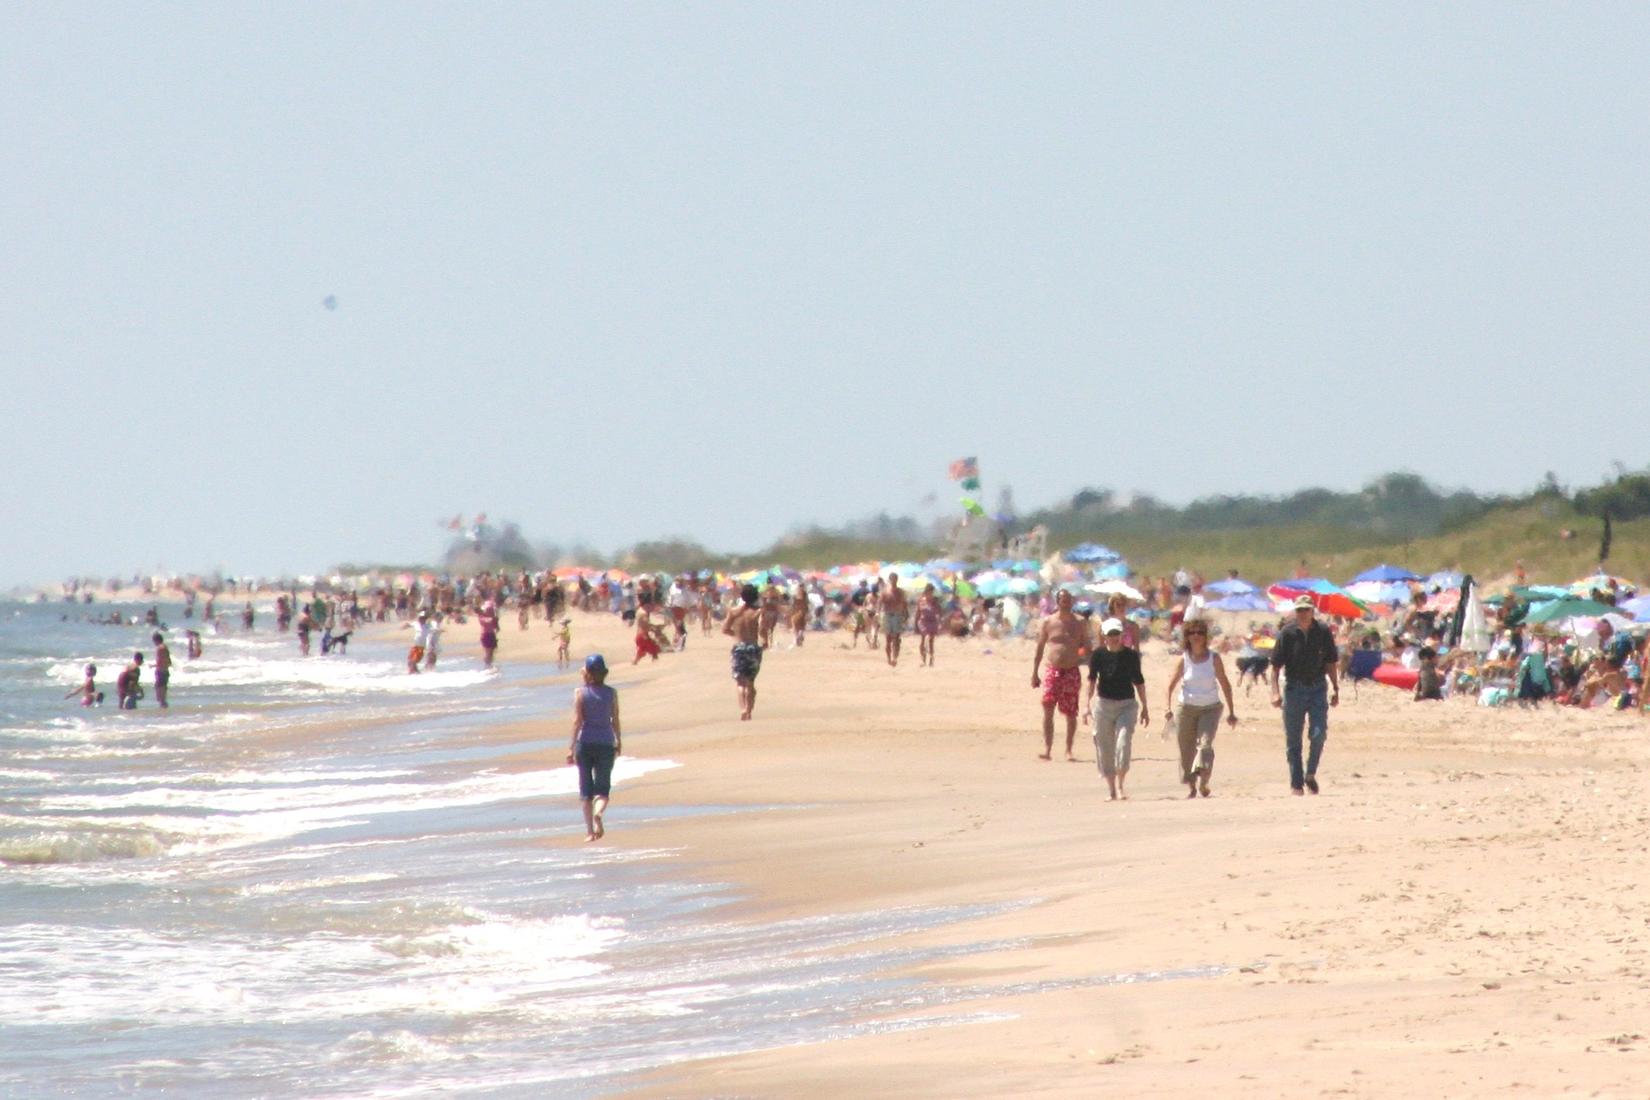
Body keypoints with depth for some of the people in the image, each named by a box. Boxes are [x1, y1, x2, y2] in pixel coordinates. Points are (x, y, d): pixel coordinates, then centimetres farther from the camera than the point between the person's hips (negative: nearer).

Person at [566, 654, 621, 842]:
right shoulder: (611, 693, 0)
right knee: (603, 789, 5)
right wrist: (619, 742, 17)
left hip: (585, 742, -1)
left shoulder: (580, 692, -5)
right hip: (606, 743, 1)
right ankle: (598, 813, -27)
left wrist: (571, 747, -9)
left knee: (586, 790, 10)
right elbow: (615, 720, 3)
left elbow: (577, 720, -10)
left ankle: (590, 831, 7)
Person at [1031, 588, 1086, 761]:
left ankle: (1068, 750, 14)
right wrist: (1034, 673, 7)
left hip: (1072, 672, 1)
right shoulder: (1048, 622, 5)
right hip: (1052, 671, -1)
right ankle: (1047, 749, -13)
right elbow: (1039, 649, 9)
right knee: (1048, 710, -14)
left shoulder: (1079, 624, 7)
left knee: (1071, 714, 4)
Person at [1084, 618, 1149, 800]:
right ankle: (1111, 790, 15)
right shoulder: (1098, 655, -1)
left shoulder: (1131, 655, 1)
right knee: (1105, 747, 4)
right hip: (1104, 704, 1)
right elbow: (1092, 679, -6)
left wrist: (1144, 707, 13)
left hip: (1127, 704, 0)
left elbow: (1138, 681, 9)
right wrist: (1088, 703, -17)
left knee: (1123, 743, -16)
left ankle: (1121, 784, -5)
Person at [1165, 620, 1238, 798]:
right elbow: (1172, 684, 6)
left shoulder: (1214, 658, -2)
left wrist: (1231, 712, 5)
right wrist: (1168, 708, -5)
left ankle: (1203, 782, -25)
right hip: (1187, 708, 1)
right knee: (1187, 750, 3)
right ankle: (1190, 786, 17)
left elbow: (1225, 685, 5)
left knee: (1205, 743, -20)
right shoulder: (1184, 659, -1)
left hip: (1210, 708, -1)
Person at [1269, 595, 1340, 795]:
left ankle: (1311, 774, 9)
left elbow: (1331, 664, 10)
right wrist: (1275, 692, -11)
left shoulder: (1323, 632, 1)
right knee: (1293, 740, 3)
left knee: (1319, 733, -12)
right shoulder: (1287, 634, -3)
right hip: (1294, 689, -1)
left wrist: (1335, 689, 8)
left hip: (1317, 688, 1)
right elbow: (1276, 665, -2)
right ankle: (1296, 784, 11)